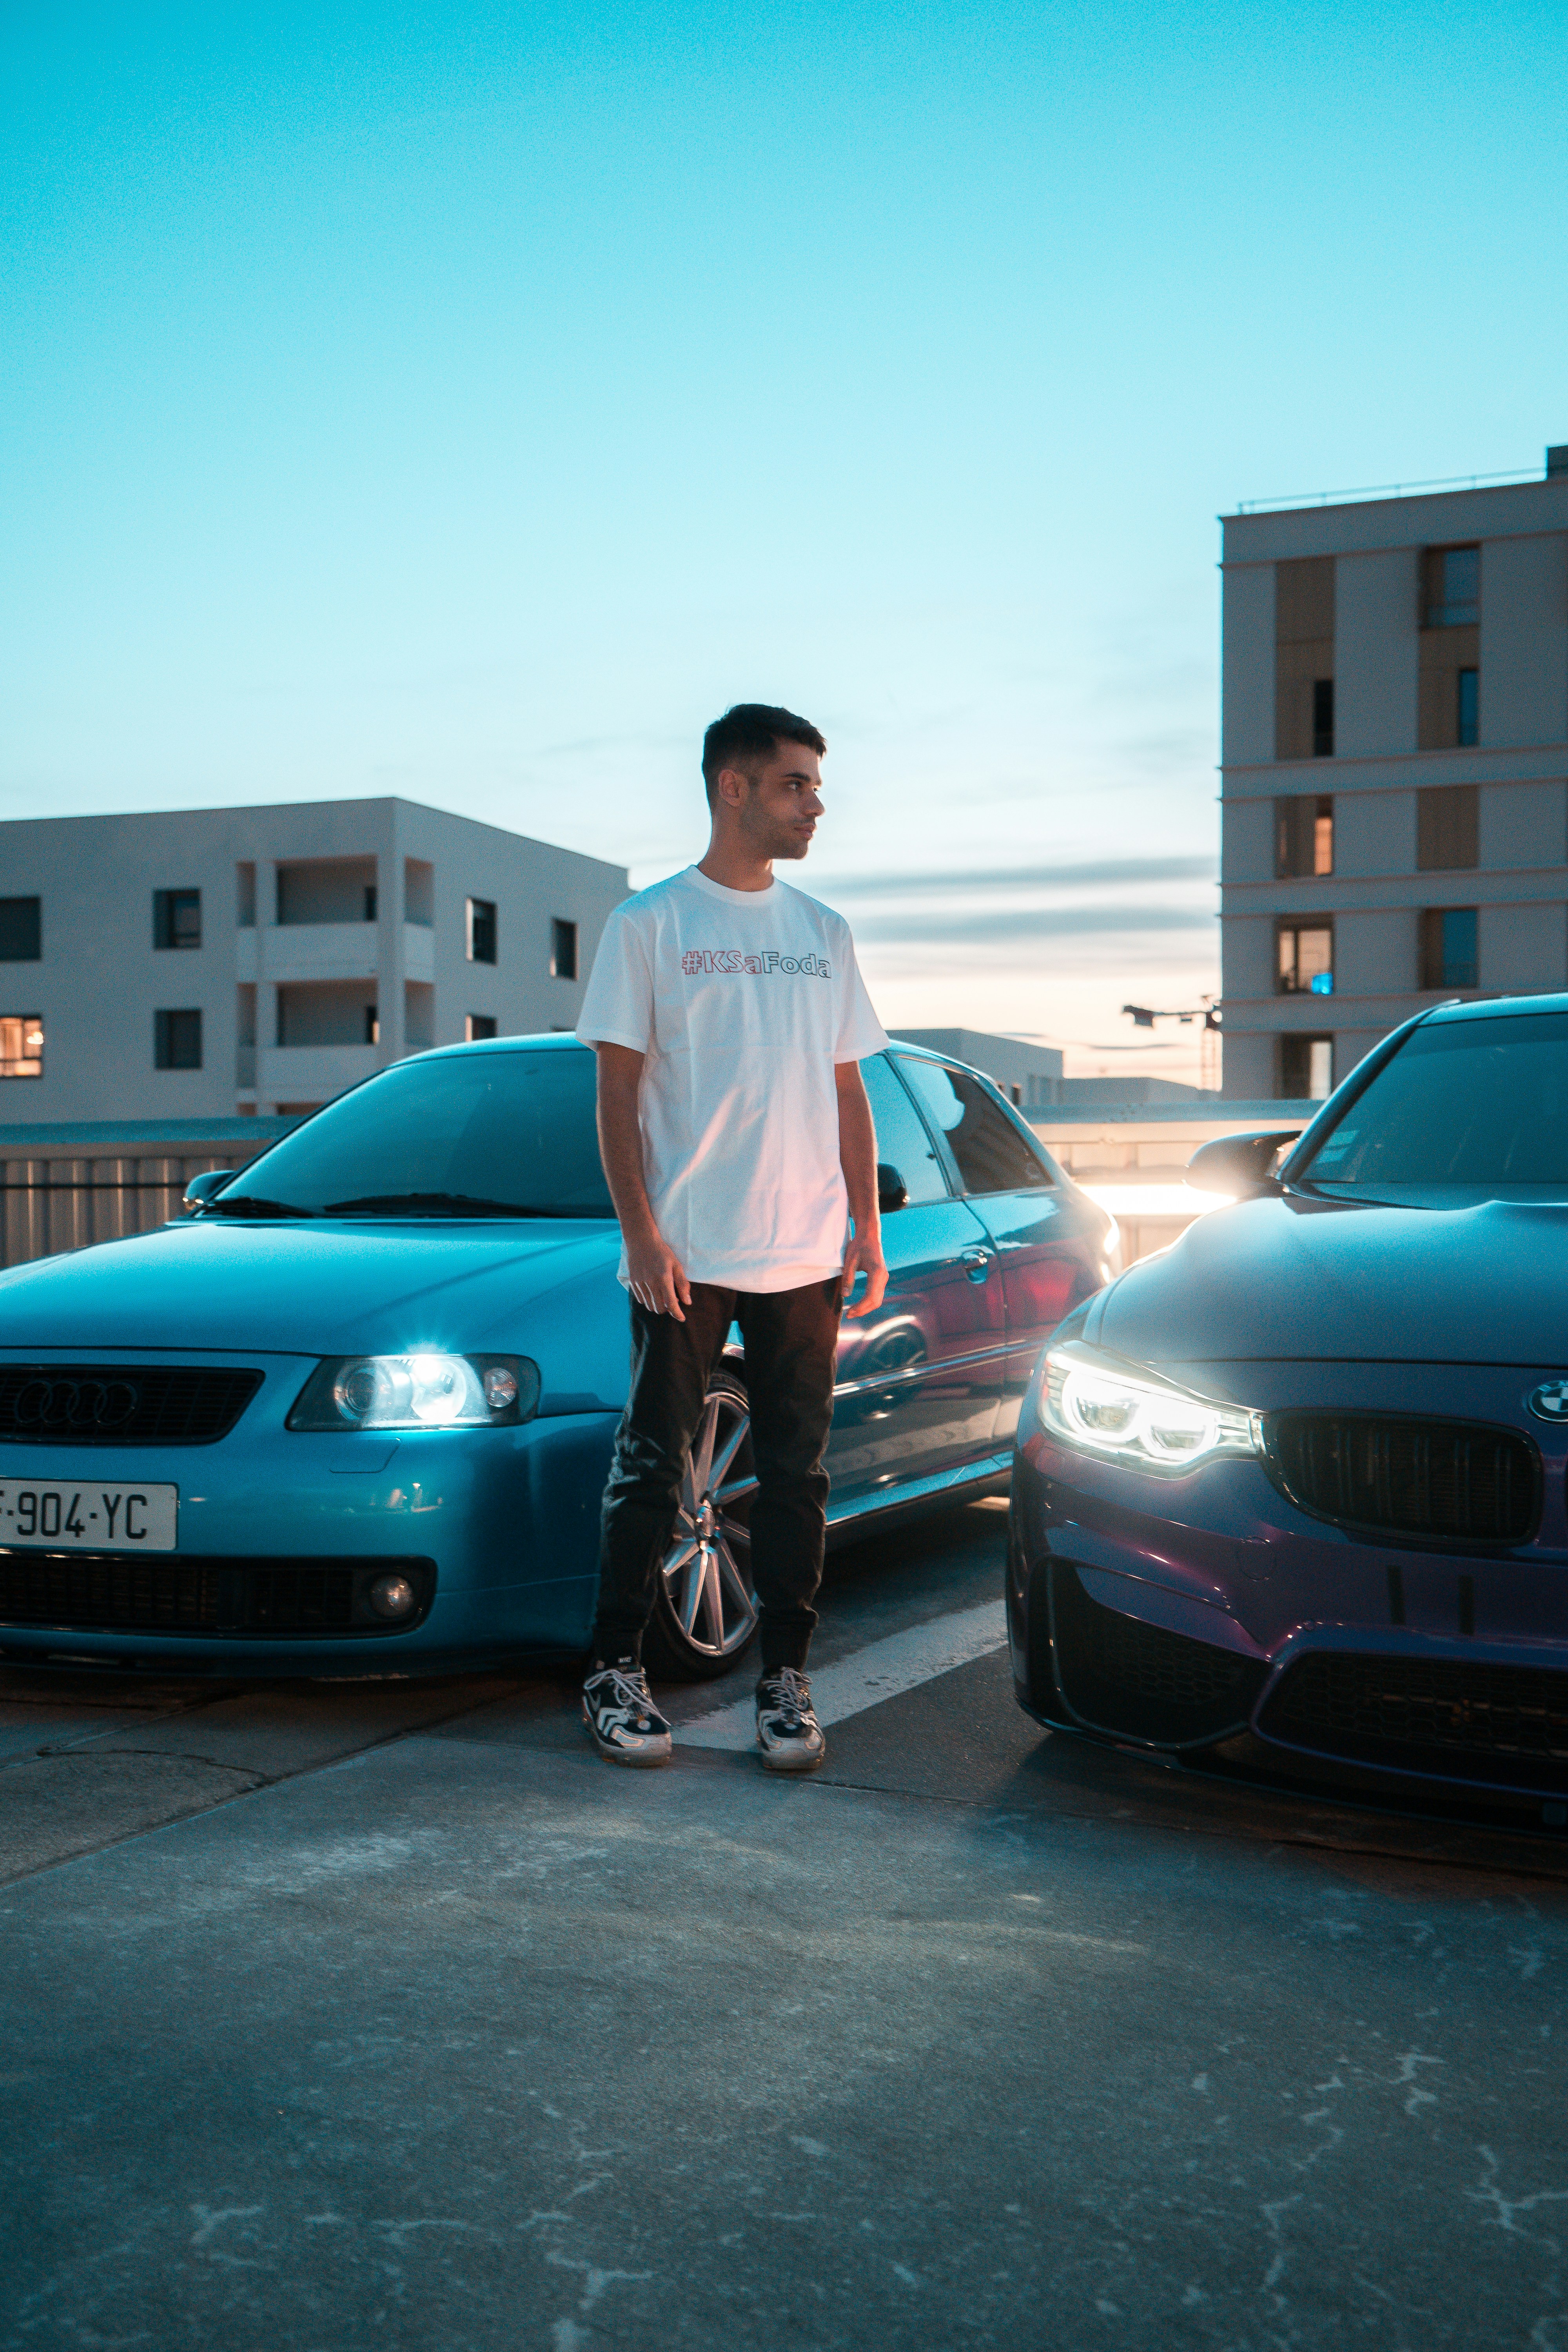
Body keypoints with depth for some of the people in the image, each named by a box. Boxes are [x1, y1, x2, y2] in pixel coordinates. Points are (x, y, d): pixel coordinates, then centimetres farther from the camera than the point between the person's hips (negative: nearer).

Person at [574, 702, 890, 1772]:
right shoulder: (649, 923, 1)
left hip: (805, 1258, 4)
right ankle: (617, 1673, 15)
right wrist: (642, 1233, -11)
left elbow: (848, 1094, 16)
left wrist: (868, 1228, 7)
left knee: (797, 1474, 6)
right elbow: (618, 1094, -2)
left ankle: (787, 1681, 15)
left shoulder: (824, 934, 14)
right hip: (685, 1258, -4)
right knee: (653, 1467, 2)